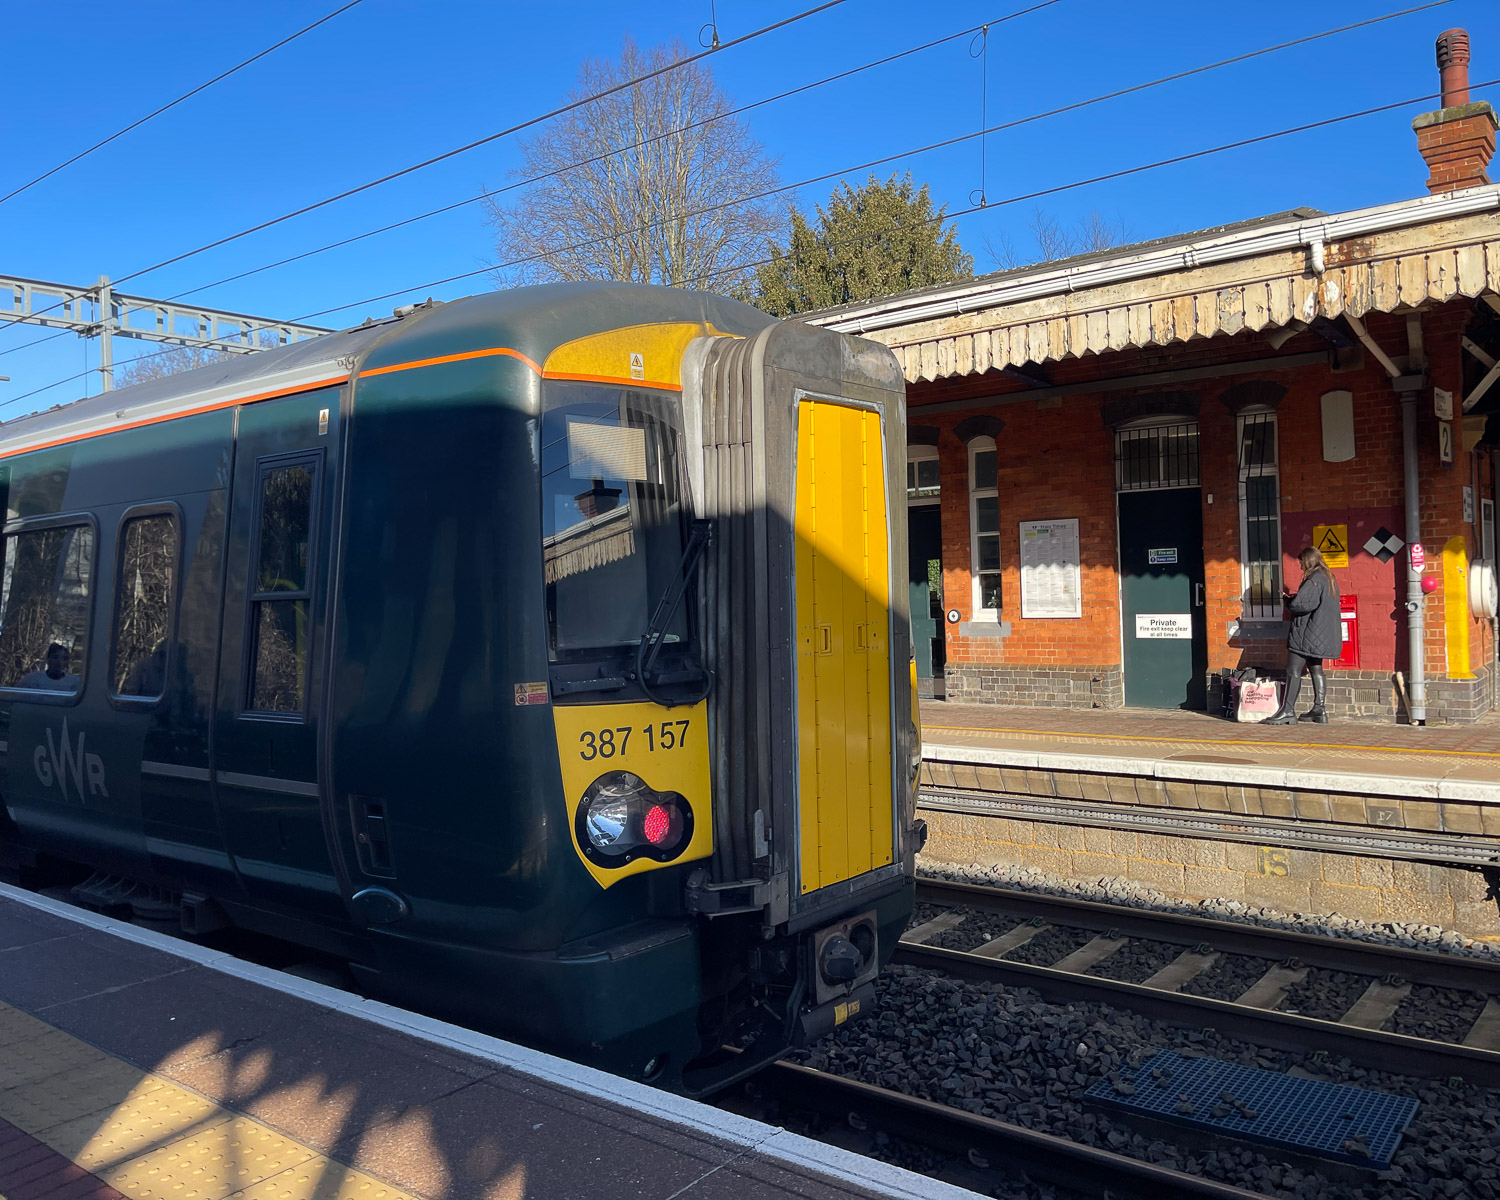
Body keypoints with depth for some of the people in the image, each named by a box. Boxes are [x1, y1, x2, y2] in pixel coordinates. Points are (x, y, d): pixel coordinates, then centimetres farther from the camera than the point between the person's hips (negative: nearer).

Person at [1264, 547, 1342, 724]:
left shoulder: (1313, 580, -17)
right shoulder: (1329, 578, 14)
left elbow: (1299, 604, -26)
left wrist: (1287, 598, -5)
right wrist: (1294, 597, 11)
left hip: (1307, 633, -10)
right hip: (1322, 635, 10)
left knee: (1294, 671, -7)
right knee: (1316, 670, 13)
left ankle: (1288, 711, -9)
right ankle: (1319, 709, 13)